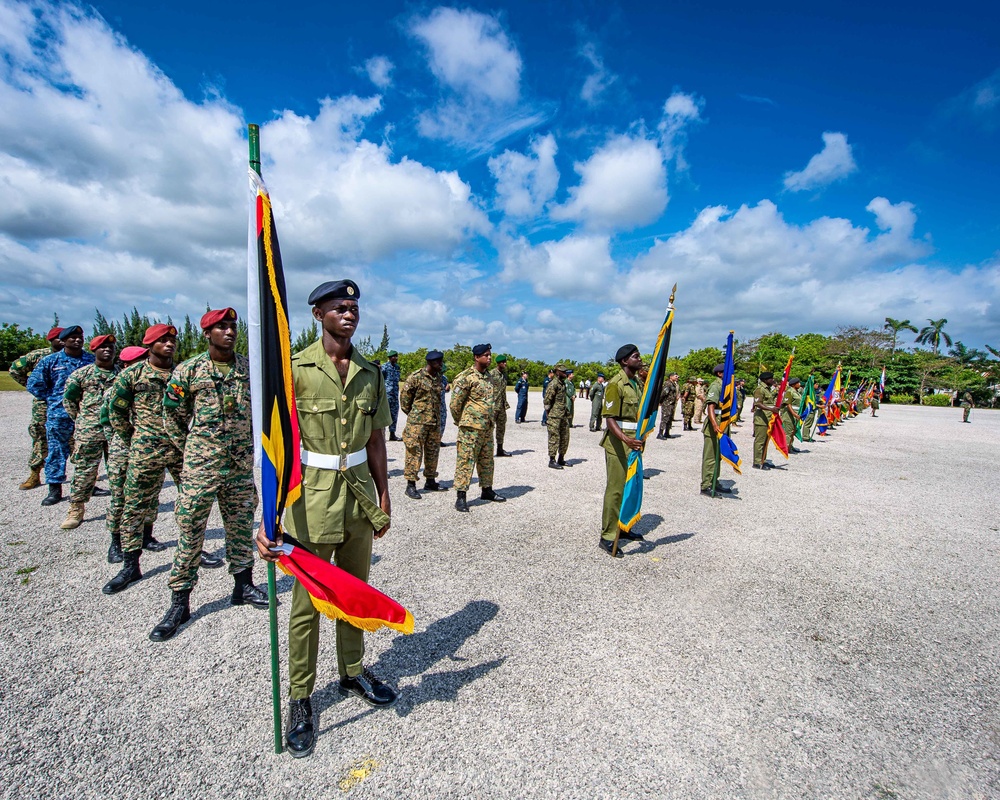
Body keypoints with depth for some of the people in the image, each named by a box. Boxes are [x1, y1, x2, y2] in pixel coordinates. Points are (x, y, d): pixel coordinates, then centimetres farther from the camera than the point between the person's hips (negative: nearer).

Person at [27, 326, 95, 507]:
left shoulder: (91, 360, 5)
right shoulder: (50, 360, 2)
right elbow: (34, 383, 6)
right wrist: (53, 399, 2)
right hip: (59, 415, -1)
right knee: (57, 451, 3)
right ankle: (54, 489, 13)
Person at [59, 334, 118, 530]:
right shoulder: (81, 373, 2)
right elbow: (68, 399, 8)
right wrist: (80, 419, 7)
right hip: (88, 432, -2)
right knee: (84, 470, 2)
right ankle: (76, 509, 13)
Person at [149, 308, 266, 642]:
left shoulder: (249, 367, 4)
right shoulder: (188, 370, -4)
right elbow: (172, 416, 5)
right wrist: (191, 449, 6)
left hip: (241, 464, 3)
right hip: (200, 466, -3)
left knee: (241, 526, 14)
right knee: (190, 531, 4)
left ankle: (243, 584, 30)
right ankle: (180, 602, 17)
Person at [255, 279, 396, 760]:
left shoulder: (370, 373, 5)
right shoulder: (296, 368, -9)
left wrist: (383, 498, 9)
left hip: (360, 494, 5)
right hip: (312, 495, -4)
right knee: (307, 602, 9)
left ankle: (352, 673, 41)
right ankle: (300, 698, 31)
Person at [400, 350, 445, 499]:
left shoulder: (438, 378, 11)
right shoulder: (416, 377, -10)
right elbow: (404, 394, -5)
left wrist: (437, 416, 16)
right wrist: (410, 412, 1)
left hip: (435, 422, 7)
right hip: (417, 421, -7)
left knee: (433, 452, 13)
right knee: (414, 452, -4)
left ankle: (430, 481, 25)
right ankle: (411, 485, 3)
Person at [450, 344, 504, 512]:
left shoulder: (488, 375, 12)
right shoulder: (465, 377, -13)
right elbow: (455, 403, -11)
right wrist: (461, 422, -1)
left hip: (487, 427, 8)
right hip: (471, 428, -8)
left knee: (487, 460, 17)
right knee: (466, 460, -4)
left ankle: (487, 490, 30)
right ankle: (461, 496, 3)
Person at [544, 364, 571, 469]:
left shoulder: (564, 383, 14)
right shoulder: (553, 384, -14)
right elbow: (547, 400, -16)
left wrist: (566, 412, 18)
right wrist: (548, 414, -11)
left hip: (564, 416, 9)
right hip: (554, 416, -9)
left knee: (565, 438, 13)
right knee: (554, 438, -4)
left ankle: (561, 459, 24)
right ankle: (552, 461, 4)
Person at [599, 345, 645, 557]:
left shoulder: (636, 383, 14)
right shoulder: (616, 384, -14)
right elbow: (609, 418, -21)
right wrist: (625, 438, -36)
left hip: (633, 441, 9)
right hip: (617, 442, -9)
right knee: (615, 488, -5)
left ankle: (623, 527, 30)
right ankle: (607, 536, 3)